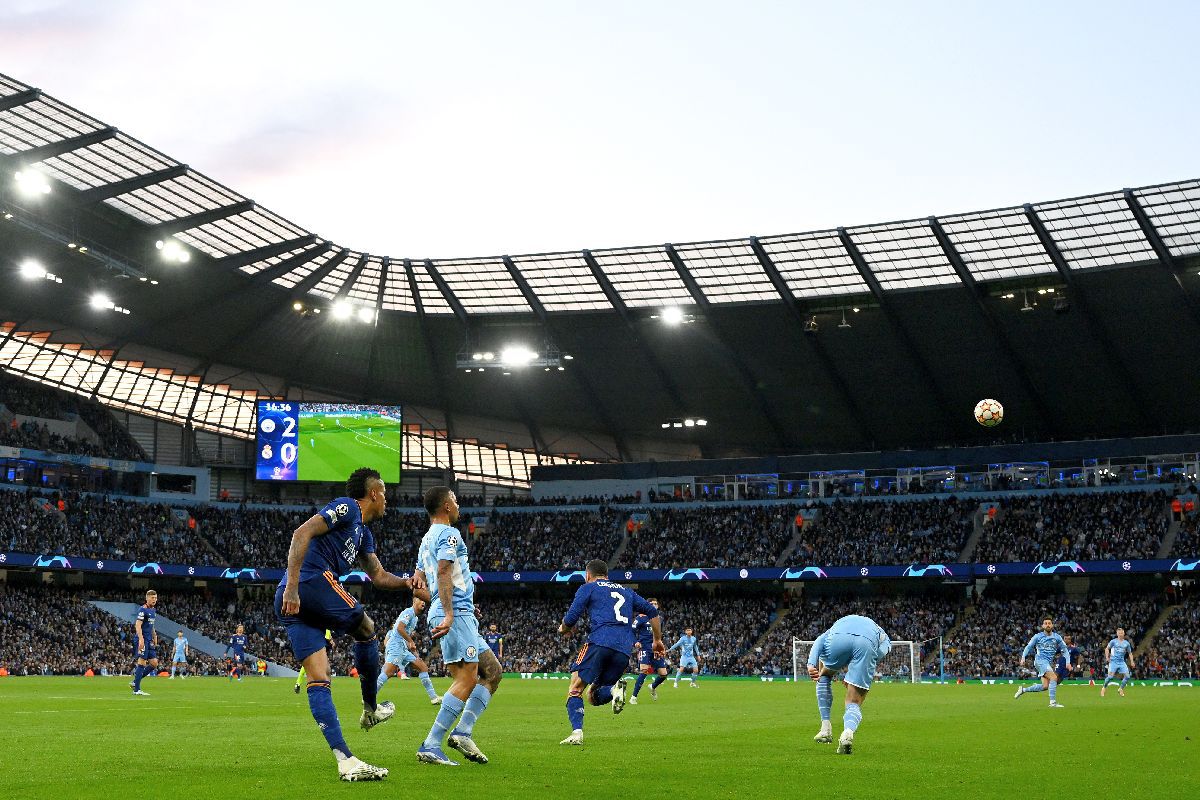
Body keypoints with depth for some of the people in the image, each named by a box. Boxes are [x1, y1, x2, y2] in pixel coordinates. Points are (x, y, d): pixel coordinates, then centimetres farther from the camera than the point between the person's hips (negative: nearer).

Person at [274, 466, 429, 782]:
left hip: (288, 604, 10)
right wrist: (292, 586, -21)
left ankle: (345, 760, -9)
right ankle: (370, 708, 23)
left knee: (317, 679, -2)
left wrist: (406, 583, 11)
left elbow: (379, 576, 33)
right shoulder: (347, 508, 0)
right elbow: (302, 533, -12)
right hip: (314, 581, -10)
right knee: (366, 629, 11)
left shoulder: (364, 533, 29)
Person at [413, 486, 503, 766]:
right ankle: (430, 746, -20)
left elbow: (418, 580, 26)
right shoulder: (449, 534, -6)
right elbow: (444, 572, -19)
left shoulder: (427, 539, 23)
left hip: (461, 616, 10)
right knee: (467, 679, -15)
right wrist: (449, 614, -27)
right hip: (457, 613, -10)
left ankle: (463, 732, -2)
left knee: (493, 672, 10)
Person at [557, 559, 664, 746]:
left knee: (575, 689, -1)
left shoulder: (588, 588, 14)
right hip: (625, 649, 5)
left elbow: (571, 618, 5)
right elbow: (652, 612, 26)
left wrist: (563, 629, 27)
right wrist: (657, 640, 33)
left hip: (600, 642, -5)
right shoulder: (626, 591, 30)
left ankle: (577, 733, -23)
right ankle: (614, 689, -20)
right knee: (594, 696, 14)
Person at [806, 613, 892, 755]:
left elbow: (820, 641, 22)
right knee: (854, 704, 10)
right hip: (867, 644, -1)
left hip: (839, 638, 1)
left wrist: (811, 664, 6)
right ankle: (848, 732, -24)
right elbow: (883, 650, 16)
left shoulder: (840, 623, 44)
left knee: (823, 675, 34)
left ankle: (825, 728, 23)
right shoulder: (882, 636, 42)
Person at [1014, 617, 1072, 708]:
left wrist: (1068, 662, 2)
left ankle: (1023, 689, 15)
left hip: (1048, 663, 5)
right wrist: (1023, 658, -6)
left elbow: (1064, 649, 13)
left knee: (1045, 686, -2)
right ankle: (1053, 702, -23)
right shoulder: (1038, 636, 2)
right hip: (1040, 660, -5)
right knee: (1054, 678, -24)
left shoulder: (1057, 637, 10)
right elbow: (1028, 647, 7)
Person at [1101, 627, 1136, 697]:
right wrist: (1107, 657, -6)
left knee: (1127, 676, -9)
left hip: (1122, 662, 3)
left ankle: (1120, 689, 12)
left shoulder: (1127, 643, 8)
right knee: (1110, 676, -14)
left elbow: (1130, 653, 16)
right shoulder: (1113, 641, -1)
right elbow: (1107, 649, 8)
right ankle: (1104, 688, 10)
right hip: (1113, 661, -3)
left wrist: (1132, 662, 4)